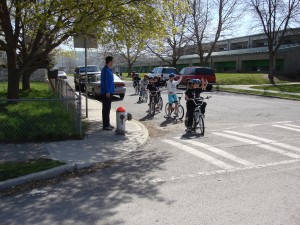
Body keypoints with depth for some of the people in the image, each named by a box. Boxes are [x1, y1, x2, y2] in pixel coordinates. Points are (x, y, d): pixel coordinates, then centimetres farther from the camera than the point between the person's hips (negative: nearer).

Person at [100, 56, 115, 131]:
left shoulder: (109, 69, 16)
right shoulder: (105, 70, -14)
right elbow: (104, 82, -20)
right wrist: (107, 92, -23)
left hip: (109, 92, 10)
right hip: (106, 93, -10)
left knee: (108, 108, 14)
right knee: (106, 109, -5)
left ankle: (107, 124, 23)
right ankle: (105, 125, -1)